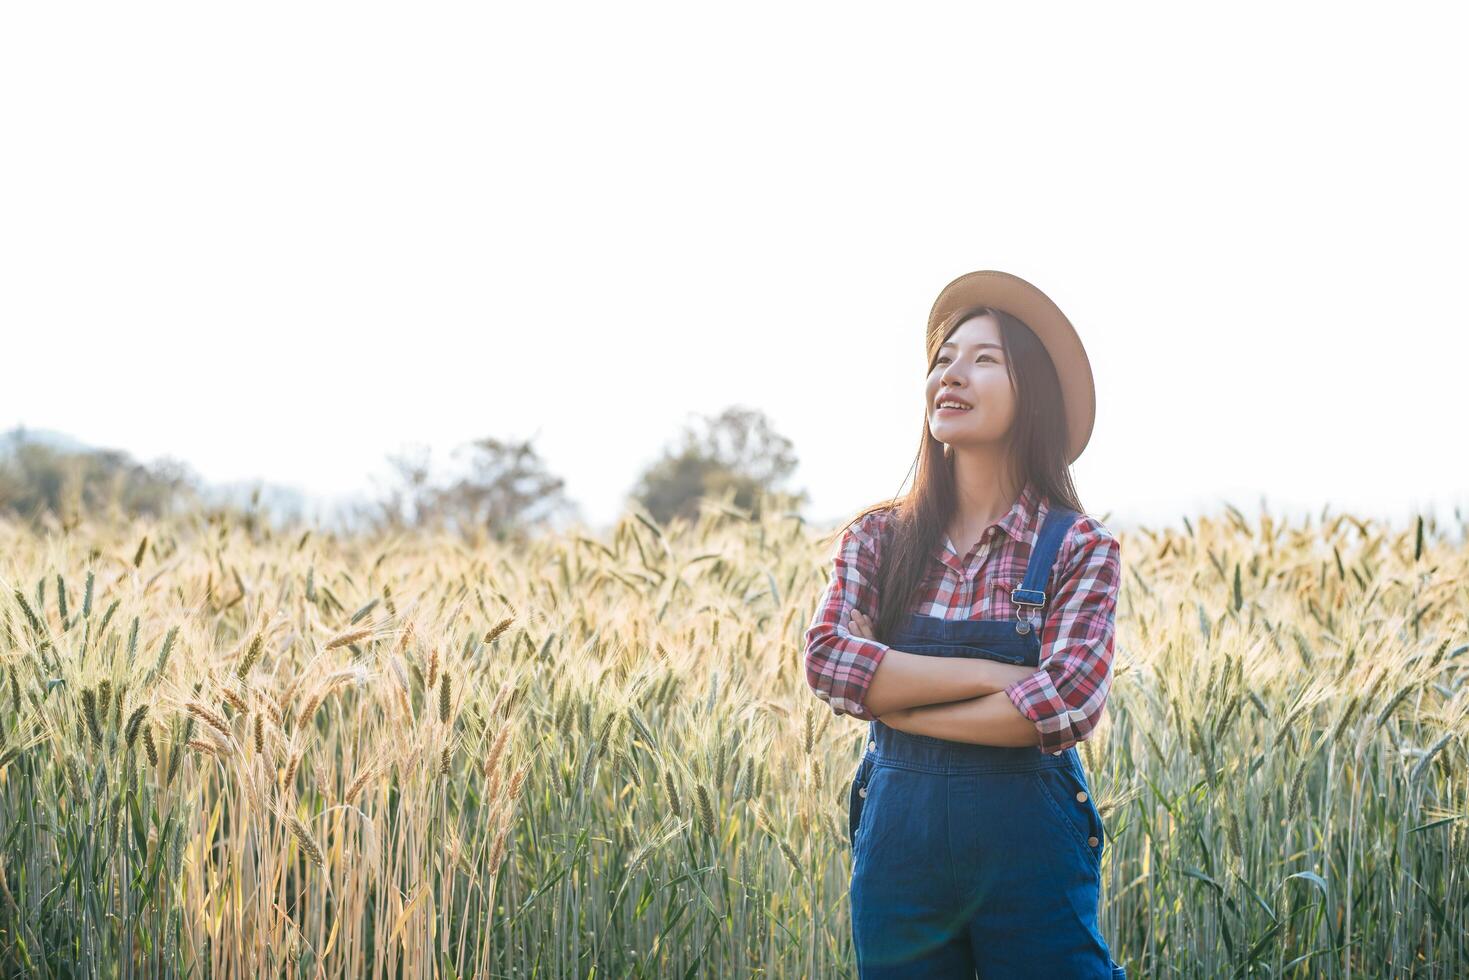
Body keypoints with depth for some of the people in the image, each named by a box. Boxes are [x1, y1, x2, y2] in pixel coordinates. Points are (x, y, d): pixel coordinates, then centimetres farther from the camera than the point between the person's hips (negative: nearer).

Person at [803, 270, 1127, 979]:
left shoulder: (1080, 548, -3)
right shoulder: (877, 537, 5)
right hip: (898, 838, 2)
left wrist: (891, 696, -11)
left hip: (1028, 841, -2)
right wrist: (991, 674, -16)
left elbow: (1068, 705, -16)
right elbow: (826, 660, -10)